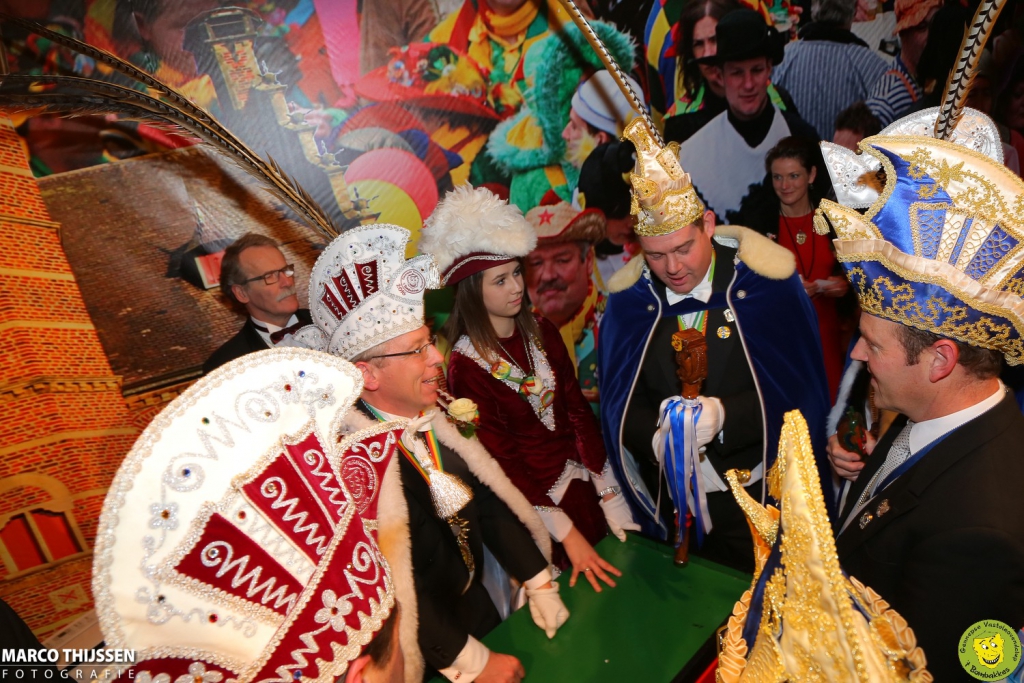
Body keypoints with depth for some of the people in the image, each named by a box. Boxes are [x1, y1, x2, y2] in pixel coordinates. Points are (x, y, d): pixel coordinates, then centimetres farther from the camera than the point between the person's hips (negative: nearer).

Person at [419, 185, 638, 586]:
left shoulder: (541, 332, -1)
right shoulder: (466, 365, -17)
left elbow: (578, 410, -1)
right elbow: (501, 460, -16)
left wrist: (610, 496, -6)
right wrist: (566, 533, -16)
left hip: (585, 484, 5)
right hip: (534, 501, -5)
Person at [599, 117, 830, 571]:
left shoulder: (763, 280, -13)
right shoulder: (629, 300, -7)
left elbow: (798, 392, -13)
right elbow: (620, 407, -5)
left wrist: (724, 416, -29)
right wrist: (658, 434, -25)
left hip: (761, 499, -1)